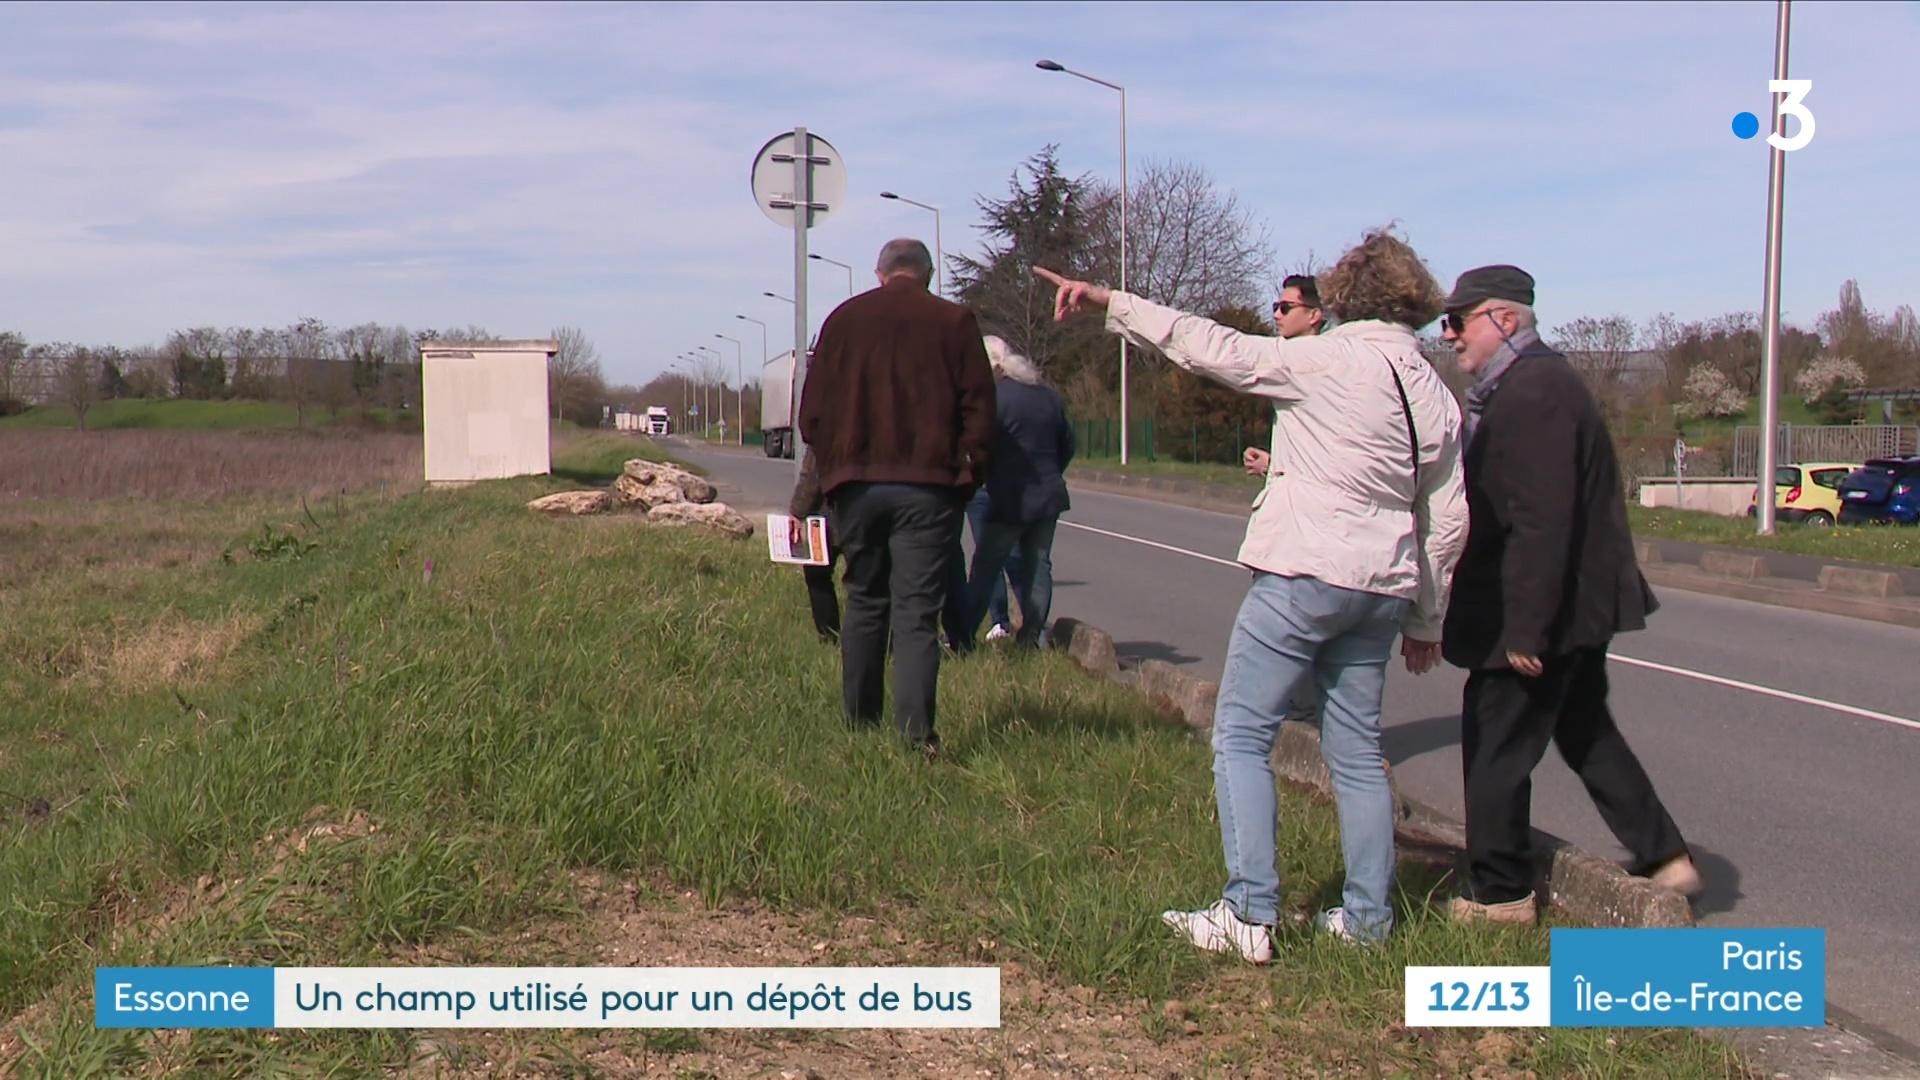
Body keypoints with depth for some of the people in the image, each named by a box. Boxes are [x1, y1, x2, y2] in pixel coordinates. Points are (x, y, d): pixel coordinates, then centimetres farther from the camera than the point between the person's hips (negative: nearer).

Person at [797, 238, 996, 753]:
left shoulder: (843, 319, 8)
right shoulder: (954, 322, 2)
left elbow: (812, 410, 7)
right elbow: (979, 409, -1)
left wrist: (830, 469, 17)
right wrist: (969, 474, 9)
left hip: (857, 483, 2)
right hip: (928, 487, -2)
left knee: (864, 605, 15)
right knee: (917, 613, -4)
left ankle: (859, 724, 21)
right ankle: (916, 735, -13)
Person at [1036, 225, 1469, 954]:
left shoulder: (1325, 361, -8)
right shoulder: (1436, 396, 11)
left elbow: (1211, 347, -10)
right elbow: (1448, 520, 13)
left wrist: (1109, 302, -3)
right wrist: (1426, 619, 22)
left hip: (1303, 573, -7)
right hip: (1382, 588, 7)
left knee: (1240, 737, -3)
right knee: (1357, 750, 13)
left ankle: (1249, 914, -8)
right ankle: (1368, 917, 16)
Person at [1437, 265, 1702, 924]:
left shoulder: (1532, 389, -21)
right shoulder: (1536, 382, 14)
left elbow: (1541, 519, -26)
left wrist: (1525, 627, -26)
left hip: (1540, 611, -11)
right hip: (1579, 602, 11)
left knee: (1495, 746, -1)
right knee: (1584, 732, 21)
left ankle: (1499, 894, 10)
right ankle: (1664, 857, 28)